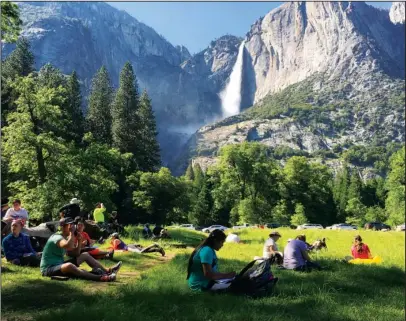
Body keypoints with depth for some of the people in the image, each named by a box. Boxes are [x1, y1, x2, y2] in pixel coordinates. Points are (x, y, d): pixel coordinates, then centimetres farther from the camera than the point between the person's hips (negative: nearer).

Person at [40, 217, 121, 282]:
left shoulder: (66, 238, 10)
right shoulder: (57, 237, -19)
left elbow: (76, 254, 12)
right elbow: (69, 246, -42)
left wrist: (79, 241, -2)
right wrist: (71, 232, -27)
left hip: (60, 265, 10)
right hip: (48, 268, -10)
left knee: (85, 255, 9)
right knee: (69, 265, -41)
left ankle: (107, 271, 1)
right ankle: (100, 278, -48)